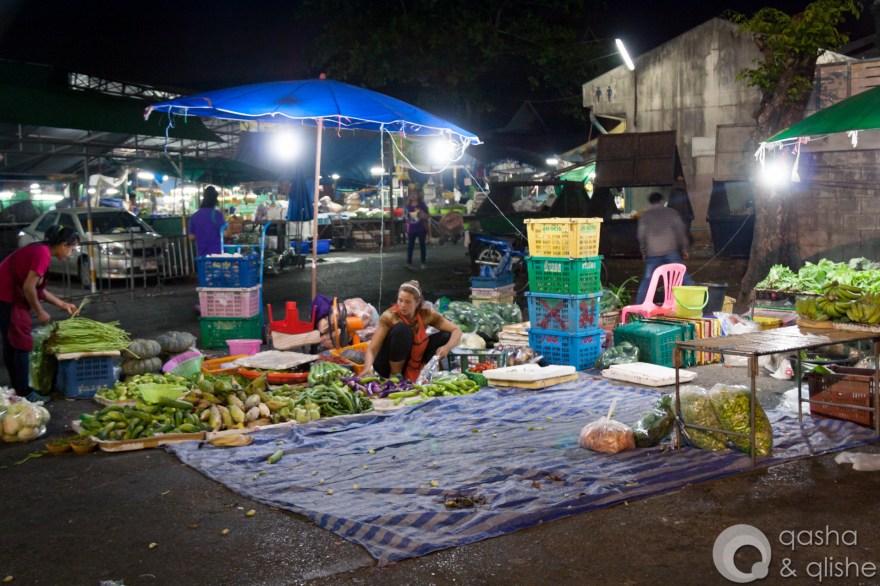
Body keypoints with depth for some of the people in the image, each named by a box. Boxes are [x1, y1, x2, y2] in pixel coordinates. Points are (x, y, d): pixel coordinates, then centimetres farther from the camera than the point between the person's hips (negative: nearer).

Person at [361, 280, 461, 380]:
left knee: (446, 336, -12)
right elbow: (371, 349, -27)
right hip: (388, 367, -4)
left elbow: (456, 330, -10)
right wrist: (368, 367, -48)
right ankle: (395, 375, -18)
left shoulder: (426, 314, -12)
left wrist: (447, 347, -31)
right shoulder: (389, 316, -22)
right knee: (402, 329, -31)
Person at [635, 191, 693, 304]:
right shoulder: (672, 212, 6)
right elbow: (681, 231, 1)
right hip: (671, 251, -1)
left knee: (647, 279, 8)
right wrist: (684, 249, 6)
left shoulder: (645, 216, 7)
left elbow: (641, 235, 5)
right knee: (683, 276, 5)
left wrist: (643, 251, 15)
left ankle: (639, 304, 5)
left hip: (653, 253, 1)